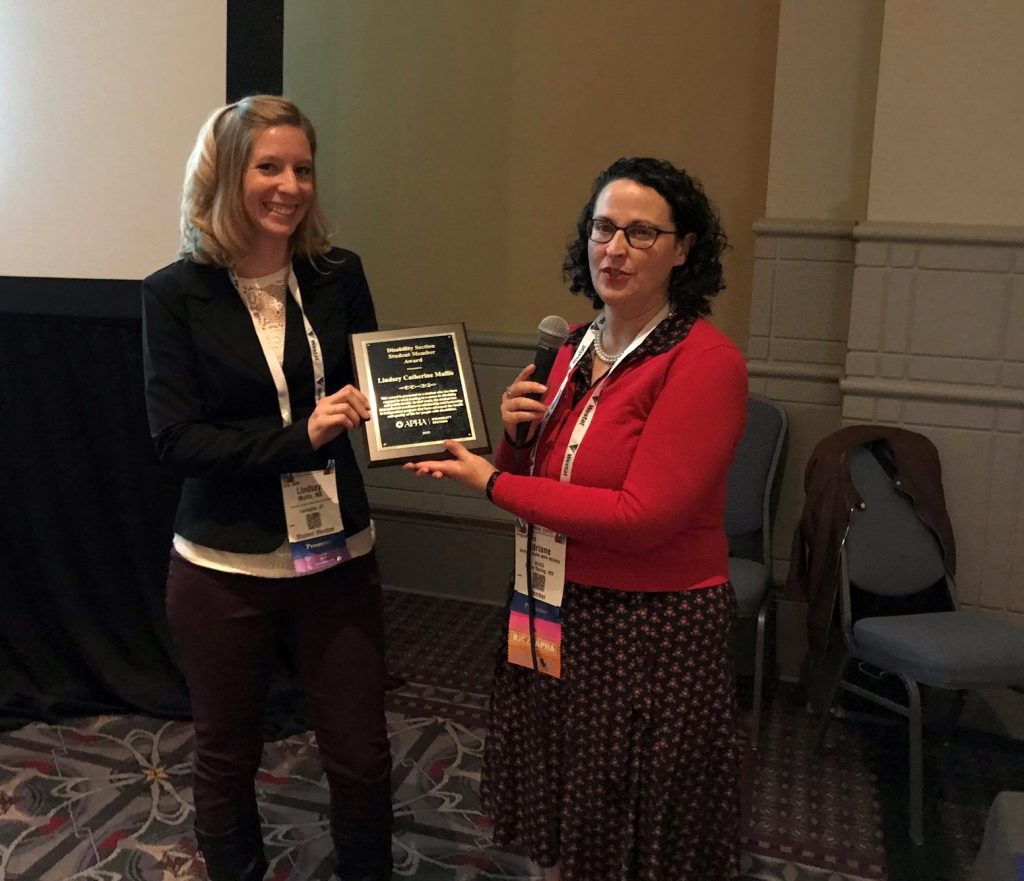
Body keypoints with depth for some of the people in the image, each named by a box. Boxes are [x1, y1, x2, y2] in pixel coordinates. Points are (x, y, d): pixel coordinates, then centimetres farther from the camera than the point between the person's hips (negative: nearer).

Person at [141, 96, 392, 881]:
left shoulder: (339, 276, 0)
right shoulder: (176, 294, -8)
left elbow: (373, 392, 5)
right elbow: (176, 438, -13)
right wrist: (299, 436, -23)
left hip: (337, 551, 2)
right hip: (224, 566, -1)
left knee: (361, 756, 11)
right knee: (227, 757, 17)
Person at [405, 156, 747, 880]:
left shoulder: (706, 361, -17)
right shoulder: (572, 348, 4)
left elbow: (642, 516, -23)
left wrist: (492, 481, -16)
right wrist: (514, 435, -9)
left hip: (654, 627, -6)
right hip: (557, 613, 6)